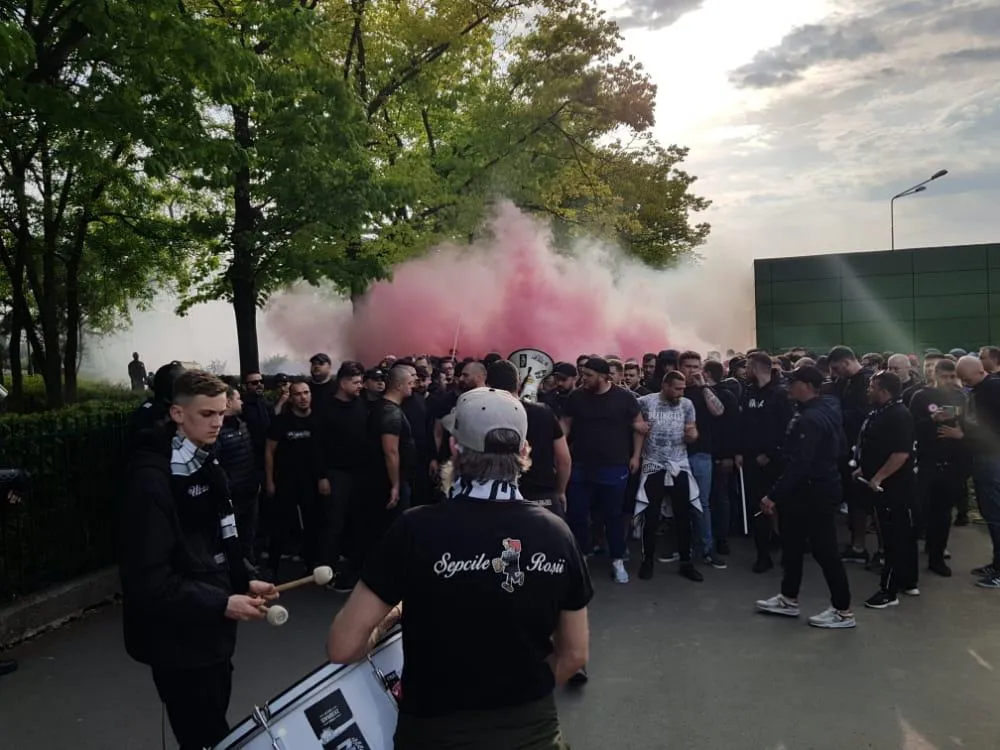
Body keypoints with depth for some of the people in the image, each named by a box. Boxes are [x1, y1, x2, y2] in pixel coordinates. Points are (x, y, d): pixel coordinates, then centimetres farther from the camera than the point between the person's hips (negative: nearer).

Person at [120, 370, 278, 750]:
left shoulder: (205, 463, 8)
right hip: (179, 640, -9)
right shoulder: (151, 479, -21)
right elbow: (148, 579, -25)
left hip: (211, 630, 9)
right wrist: (221, 603, -25)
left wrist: (243, 582, 6)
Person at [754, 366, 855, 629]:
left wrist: (774, 495, -27)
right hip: (820, 486, 11)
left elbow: (799, 464, -28)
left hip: (815, 492, -11)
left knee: (824, 550, -1)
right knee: (792, 543, 17)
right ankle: (788, 599, 27)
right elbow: (841, 447, 20)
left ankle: (843, 610, 10)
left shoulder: (810, 418, -23)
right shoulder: (826, 410, 10)